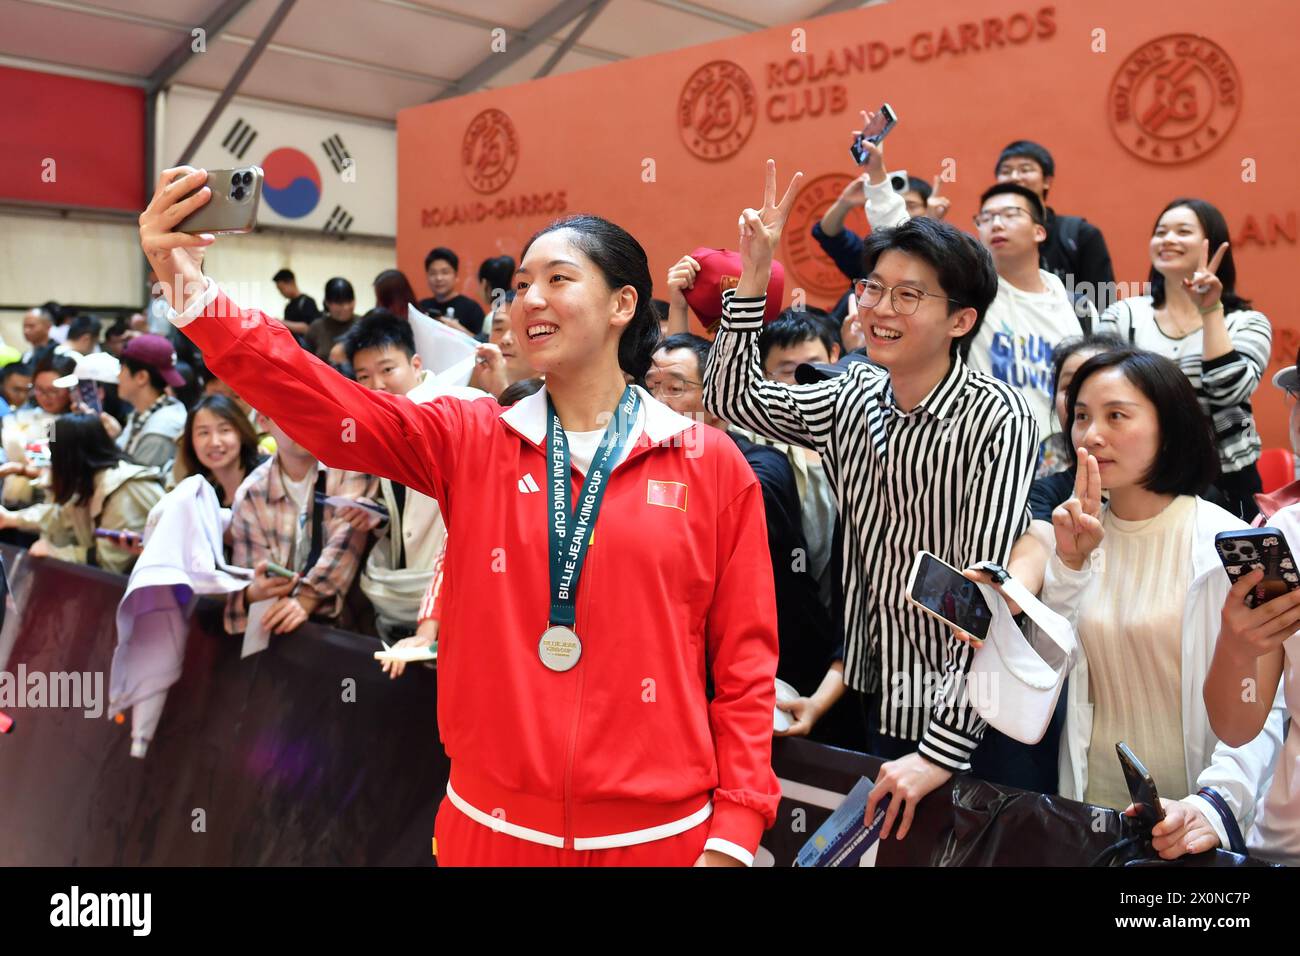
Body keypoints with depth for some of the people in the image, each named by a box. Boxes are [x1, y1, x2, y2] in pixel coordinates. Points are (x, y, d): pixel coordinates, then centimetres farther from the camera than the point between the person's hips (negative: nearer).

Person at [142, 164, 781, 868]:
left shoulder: (713, 466, -4)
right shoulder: (470, 442, 1)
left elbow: (745, 665, -3)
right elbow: (321, 403, -12)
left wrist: (732, 839, -7)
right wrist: (192, 290, -25)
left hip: (661, 835, -1)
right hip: (493, 828, 2)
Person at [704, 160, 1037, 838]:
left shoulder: (995, 420, -19)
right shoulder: (856, 398, -2)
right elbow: (730, 398, 3)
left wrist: (943, 747, -25)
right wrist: (754, 277, -7)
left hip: (968, 715, -5)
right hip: (879, 698, 5)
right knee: (877, 841, 18)